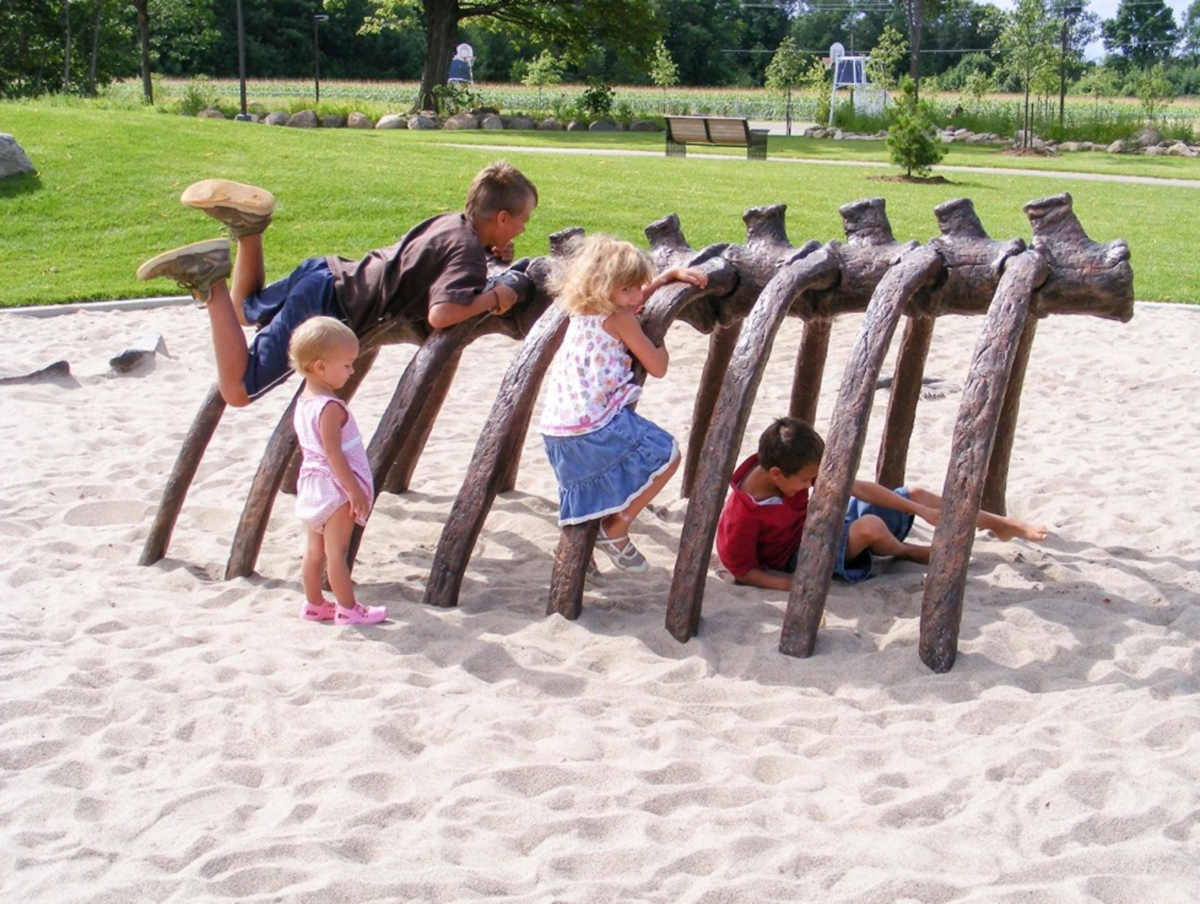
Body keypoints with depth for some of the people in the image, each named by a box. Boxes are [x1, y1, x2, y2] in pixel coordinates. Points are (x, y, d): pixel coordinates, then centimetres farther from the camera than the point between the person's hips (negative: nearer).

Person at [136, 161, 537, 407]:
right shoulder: (468, 253, -15)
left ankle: (247, 226, 8)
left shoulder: (453, 222, 11)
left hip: (330, 272, 9)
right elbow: (441, 314, -31)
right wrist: (495, 297, -16)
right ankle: (212, 283, -15)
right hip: (330, 308, -9)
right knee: (237, 391, -6)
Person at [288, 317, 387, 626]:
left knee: (314, 549, 14)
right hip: (335, 487, -9)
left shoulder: (302, 403, 8)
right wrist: (355, 491, -20)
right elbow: (333, 453, -24)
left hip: (310, 482, 9)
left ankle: (314, 604, 23)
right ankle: (348, 609, 5)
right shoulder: (330, 407, -21)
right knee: (337, 551, -2)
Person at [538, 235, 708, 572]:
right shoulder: (621, 320, -6)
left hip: (556, 433, 8)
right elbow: (657, 367, -1)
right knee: (667, 454, 9)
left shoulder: (580, 314, 19)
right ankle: (615, 528, 11)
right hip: (598, 428, -8)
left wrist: (672, 274, 34)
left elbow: (633, 297, 35)